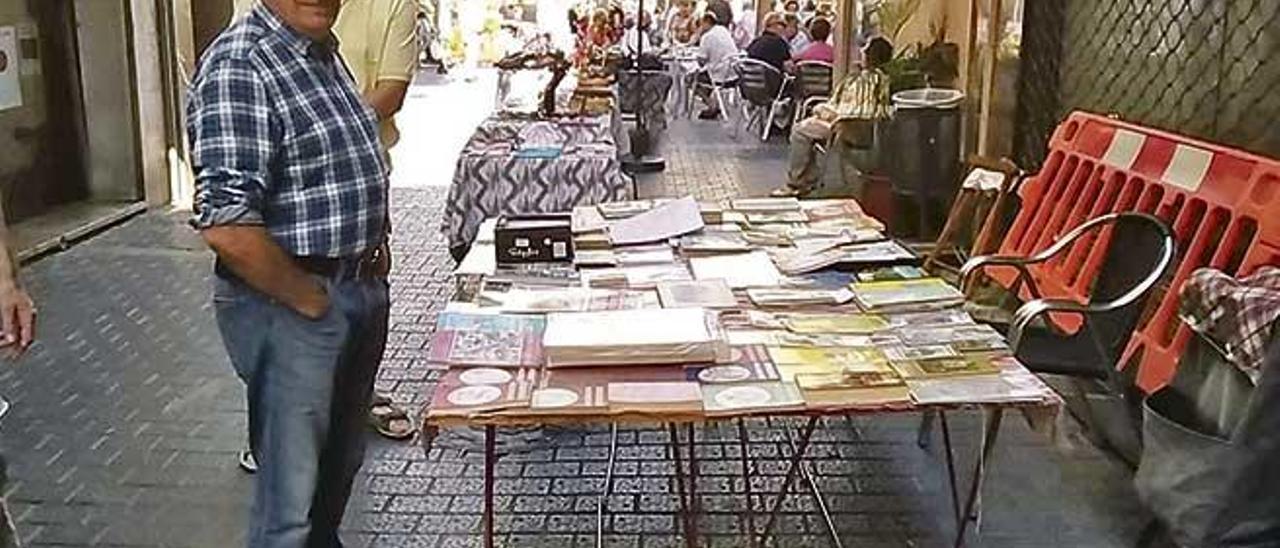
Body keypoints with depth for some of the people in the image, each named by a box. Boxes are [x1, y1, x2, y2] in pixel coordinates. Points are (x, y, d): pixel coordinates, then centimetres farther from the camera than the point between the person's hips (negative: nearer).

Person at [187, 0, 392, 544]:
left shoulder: (325, 52, 9)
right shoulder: (238, 65, -19)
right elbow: (227, 226, -27)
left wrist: (374, 245, 10)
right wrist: (310, 299, -17)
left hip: (362, 290, 9)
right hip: (289, 306, -9)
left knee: (340, 465, 23)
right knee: (292, 498, 3)